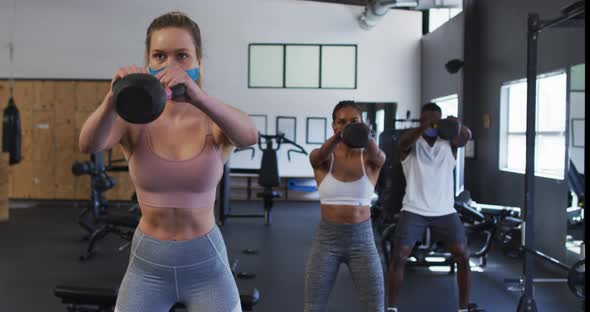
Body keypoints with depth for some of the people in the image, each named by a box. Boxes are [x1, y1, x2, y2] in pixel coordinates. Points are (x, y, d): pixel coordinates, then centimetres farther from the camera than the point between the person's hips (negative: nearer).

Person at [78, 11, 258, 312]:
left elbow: (249, 135, -34)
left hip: (206, 262, 0)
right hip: (147, 262, 1)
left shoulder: (216, 121, -10)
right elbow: (88, 144, -29)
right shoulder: (134, 119, -9)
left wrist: (198, 97, -51)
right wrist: (115, 98, -49)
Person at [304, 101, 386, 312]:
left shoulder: (372, 159, -2)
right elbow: (321, 154, -26)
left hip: (362, 238, 0)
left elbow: (376, 154, -26)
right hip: (327, 238, 0)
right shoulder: (321, 158, -2)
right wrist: (337, 138, -51)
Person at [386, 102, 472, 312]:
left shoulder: (449, 142, 3)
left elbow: (467, 137, -19)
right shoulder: (412, 142, -2)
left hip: (445, 211, 2)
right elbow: (404, 142, -28)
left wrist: (458, 126, -44)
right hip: (414, 210, -2)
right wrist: (423, 128, -50)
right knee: (398, 257, -8)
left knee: (463, 257, -6)